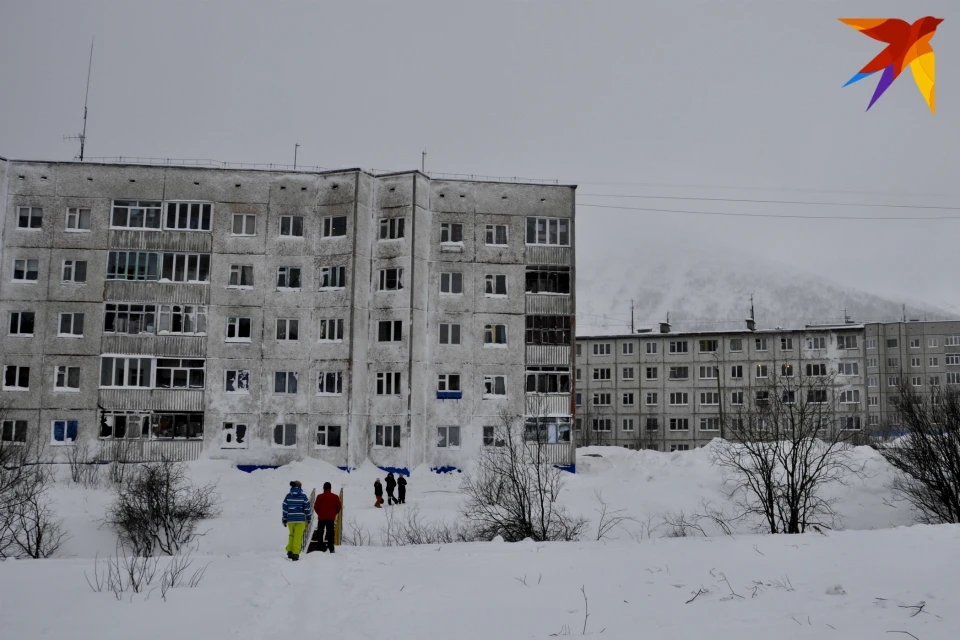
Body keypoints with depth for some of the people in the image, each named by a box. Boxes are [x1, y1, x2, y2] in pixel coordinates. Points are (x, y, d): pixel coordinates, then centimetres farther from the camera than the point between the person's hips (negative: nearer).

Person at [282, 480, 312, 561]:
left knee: (291, 535, 21)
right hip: (300, 519, -3)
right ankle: (295, 554, -2)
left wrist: (284, 520, 9)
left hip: (290, 519, 3)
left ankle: (289, 551, 14)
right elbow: (307, 508, -3)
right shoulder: (303, 496, -5)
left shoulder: (288, 496, 0)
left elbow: (285, 509, 2)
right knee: (298, 537, 2)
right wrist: (308, 518, 9)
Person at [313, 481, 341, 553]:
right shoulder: (335, 497, 0)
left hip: (321, 518, -2)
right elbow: (338, 507, 4)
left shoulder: (320, 496, -6)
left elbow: (316, 507, -1)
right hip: (331, 518, 2)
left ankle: (321, 547, 0)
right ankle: (331, 548, 1)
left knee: (320, 533, 8)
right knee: (330, 533, 5)